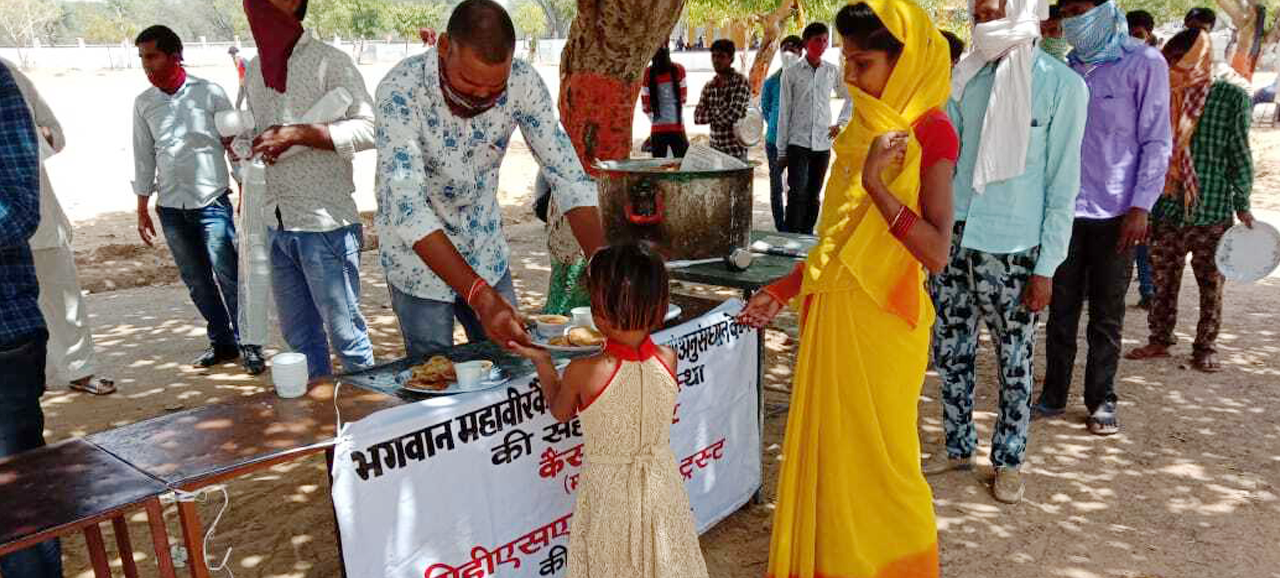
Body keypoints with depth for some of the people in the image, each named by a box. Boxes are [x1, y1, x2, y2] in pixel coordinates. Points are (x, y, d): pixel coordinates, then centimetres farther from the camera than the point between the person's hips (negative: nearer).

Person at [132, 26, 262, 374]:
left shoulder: (209, 93, -4)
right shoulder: (143, 103, 7)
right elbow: (144, 157, 13)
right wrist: (143, 209, 12)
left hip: (211, 202, -4)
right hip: (171, 208, 4)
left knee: (229, 277, -6)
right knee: (196, 281, 9)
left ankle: (249, 345, 3)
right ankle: (222, 342, 21)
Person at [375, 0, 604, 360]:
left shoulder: (522, 82, -17)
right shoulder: (401, 91, -28)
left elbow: (567, 175, -15)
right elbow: (407, 208, -35)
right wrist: (480, 297, -44)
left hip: (488, 255, 3)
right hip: (420, 260, -3)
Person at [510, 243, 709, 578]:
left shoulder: (583, 373, -25)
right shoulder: (667, 360, -16)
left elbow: (560, 412, -1)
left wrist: (542, 362, 9)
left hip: (608, 495, -2)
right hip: (661, 486, 3)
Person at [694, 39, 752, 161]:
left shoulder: (741, 83, -7)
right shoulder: (709, 87, 11)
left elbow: (732, 116, -18)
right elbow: (698, 117, 4)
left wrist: (711, 113, -3)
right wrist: (719, 112, -9)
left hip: (736, 152, -5)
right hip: (714, 151, 5)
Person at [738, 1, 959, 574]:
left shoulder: (930, 133, -11)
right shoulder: (862, 128, 10)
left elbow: (936, 253, -21)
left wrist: (876, 184, -25)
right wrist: (781, 290, 10)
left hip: (881, 323, -7)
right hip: (832, 314, 7)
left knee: (875, 463, 6)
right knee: (827, 452, 15)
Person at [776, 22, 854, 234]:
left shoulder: (833, 71, 7)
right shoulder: (791, 73, 0)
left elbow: (852, 97, 23)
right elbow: (784, 112, 0)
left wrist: (841, 123, 9)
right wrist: (782, 150, -1)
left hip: (823, 144, 3)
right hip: (798, 143, -3)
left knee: (814, 196, 8)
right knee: (797, 195, -11)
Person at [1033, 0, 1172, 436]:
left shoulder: (1144, 64, -3)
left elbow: (1156, 142, -5)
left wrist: (1140, 208, -11)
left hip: (1115, 215, -3)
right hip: (1065, 211, 3)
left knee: (1106, 316, 6)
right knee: (1061, 310, 8)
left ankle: (1101, 400, 18)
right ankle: (1054, 395, 18)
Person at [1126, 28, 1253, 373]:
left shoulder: (1232, 97, -5)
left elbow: (1240, 154, -2)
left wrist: (1242, 206, -2)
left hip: (1212, 213, -3)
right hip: (1167, 211, 3)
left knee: (1211, 285, 7)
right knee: (1163, 282, 9)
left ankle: (1205, 348, 18)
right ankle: (1159, 340, 23)